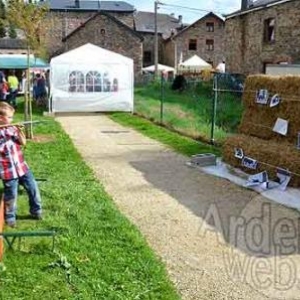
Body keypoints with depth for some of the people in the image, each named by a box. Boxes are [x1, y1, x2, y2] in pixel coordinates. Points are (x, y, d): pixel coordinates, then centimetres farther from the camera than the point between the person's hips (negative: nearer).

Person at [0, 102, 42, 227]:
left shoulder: (12, 128, 3)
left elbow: (23, 142, 3)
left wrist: (19, 131, -14)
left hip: (22, 167, 5)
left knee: (33, 188, 11)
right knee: (11, 195, 6)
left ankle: (36, 211, 31)